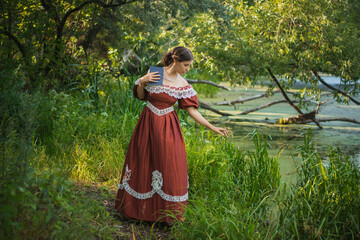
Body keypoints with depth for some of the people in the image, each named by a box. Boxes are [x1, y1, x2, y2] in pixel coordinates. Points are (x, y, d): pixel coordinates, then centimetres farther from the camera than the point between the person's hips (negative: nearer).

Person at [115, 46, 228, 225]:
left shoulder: (183, 85, -3)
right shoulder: (153, 73, -6)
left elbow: (191, 110, -3)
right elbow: (141, 96, 4)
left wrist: (212, 127, -8)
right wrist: (141, 82, -15)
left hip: (167, 128, 1)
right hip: (147, 123, 0)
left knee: (169, 166, 0)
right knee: (142, 163, 8)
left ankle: (168, 214, 13)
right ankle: (138, 208, 26)